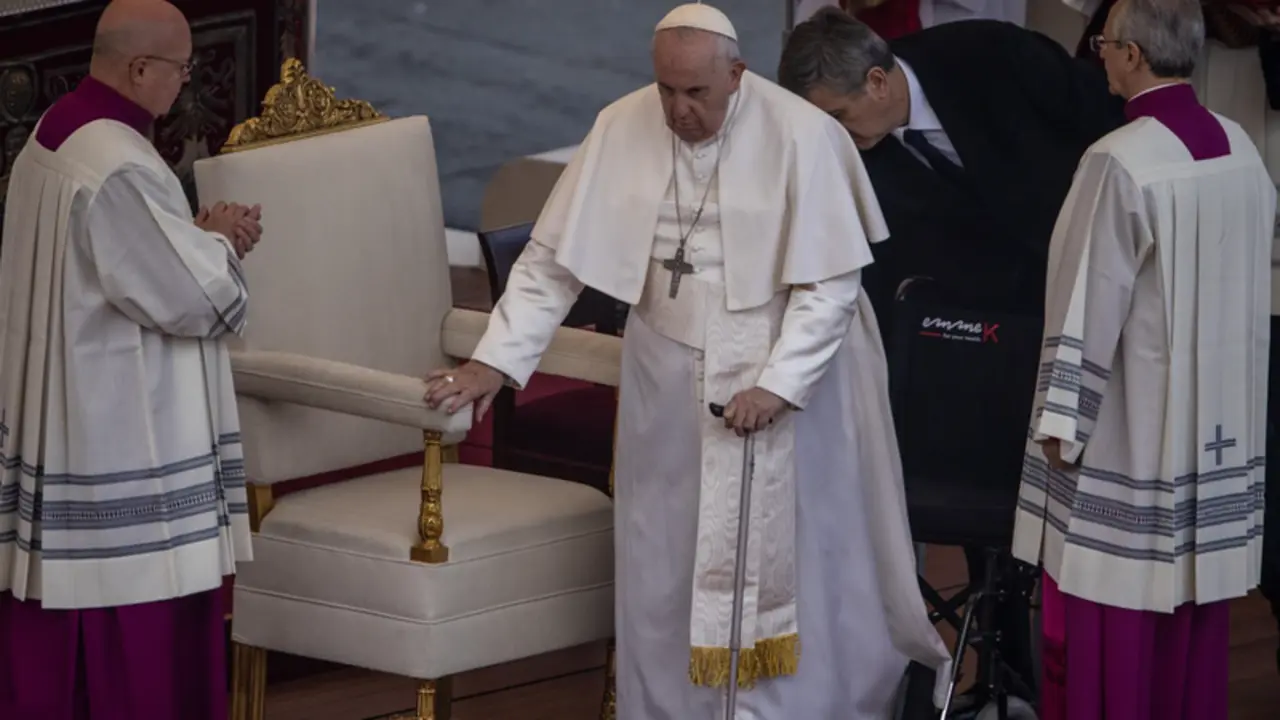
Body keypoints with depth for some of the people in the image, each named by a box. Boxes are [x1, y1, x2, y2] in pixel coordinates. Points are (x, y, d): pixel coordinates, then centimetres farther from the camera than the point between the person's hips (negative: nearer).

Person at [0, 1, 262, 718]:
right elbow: (196, 298, -20)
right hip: (122, 438, -10)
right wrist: (218, 241, -1)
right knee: (137, 632, -1)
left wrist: (198, 235, 7)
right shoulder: (120, 166, -23)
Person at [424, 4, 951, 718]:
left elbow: (830, 282, -13)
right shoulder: (622, 130, -5)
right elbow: (552, 258, -2)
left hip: (786, 370, -3)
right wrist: (497, 361, -10)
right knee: (665, 567, 7)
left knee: (786, 563, 1)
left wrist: (778, 383, -22)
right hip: (668, 378, 3)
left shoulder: (802, 136, -15)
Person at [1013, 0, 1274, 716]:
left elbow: (1091, 303, -18)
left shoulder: (1120, 162, -19)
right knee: (1193, 585, 14)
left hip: (1130, 423, -7)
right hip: (1217, 422, 7)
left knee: (1109, 596, 1)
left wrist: (1062, 418, -13)